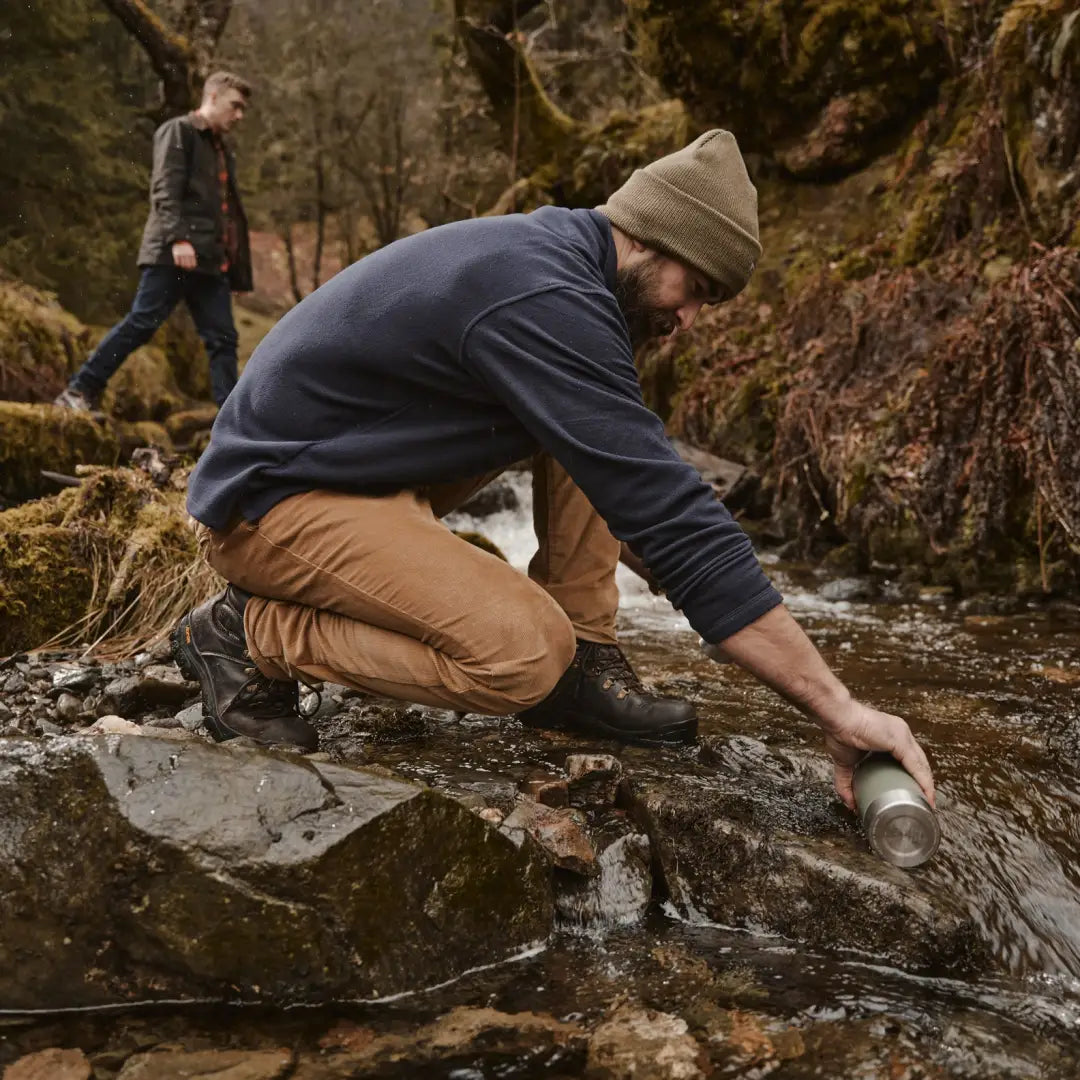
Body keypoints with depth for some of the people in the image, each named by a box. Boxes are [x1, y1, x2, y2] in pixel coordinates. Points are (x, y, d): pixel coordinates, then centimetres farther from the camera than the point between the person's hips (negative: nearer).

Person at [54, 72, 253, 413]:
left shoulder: (222, 149, 25)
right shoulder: (178, 131, 2)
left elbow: (230, 213, 25)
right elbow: (165, 188, -13)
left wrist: (239, 271, 20)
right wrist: (178, 237, -27)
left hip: (210, 260, 8)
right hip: (172, 254, -8)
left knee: (222, 338, 0)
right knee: (141, 323, -10)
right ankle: (79, 391, -2)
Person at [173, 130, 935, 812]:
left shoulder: (545, 248, 6)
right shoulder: (547, 301, -26)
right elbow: (674, 519, -30)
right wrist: (837, 708, -26)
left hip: (356, 470, 10)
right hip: (270, 502, -10)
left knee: (591, 431, 3)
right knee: (528, 651, -27)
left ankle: (581, 663, 2)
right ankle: (250, 635, -9)